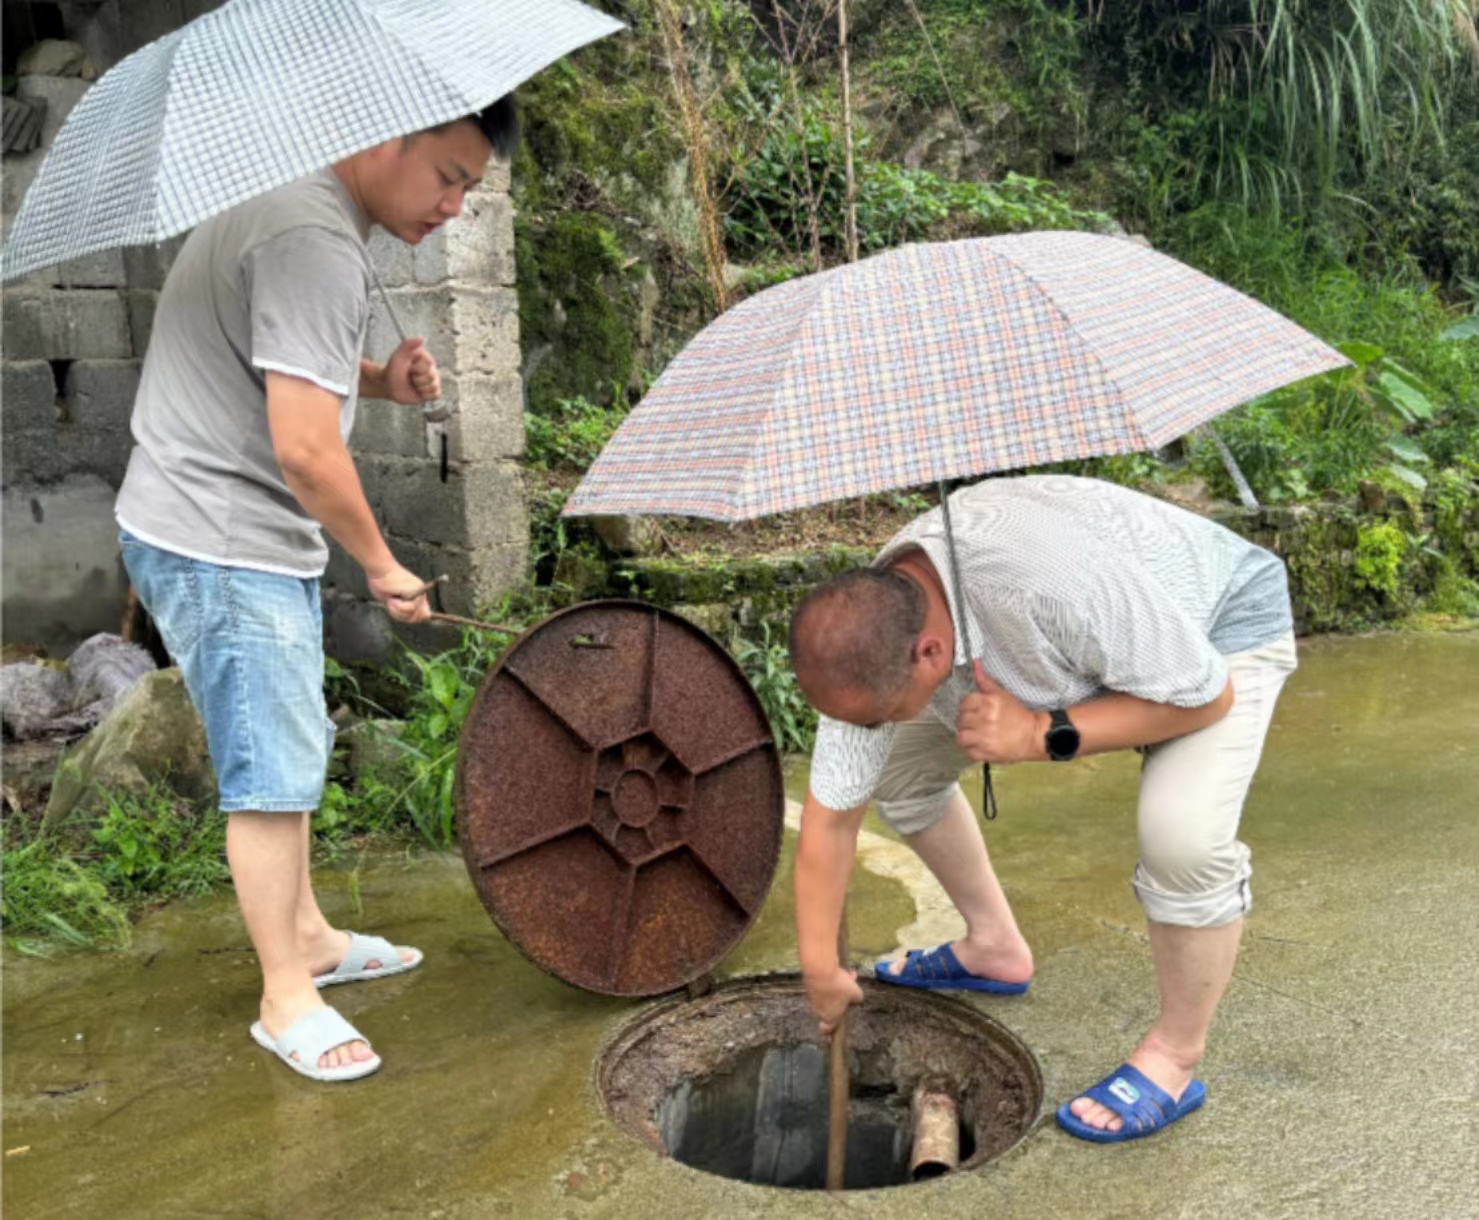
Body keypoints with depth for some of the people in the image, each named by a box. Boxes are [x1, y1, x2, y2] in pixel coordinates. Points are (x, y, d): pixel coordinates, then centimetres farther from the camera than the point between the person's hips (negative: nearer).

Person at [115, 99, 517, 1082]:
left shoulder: (302, 212, 12)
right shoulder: (317, 244, -22)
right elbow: (304, 449, -26)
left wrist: (380, 379, 4)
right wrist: (382, 566, -13)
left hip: (257, 541, 11)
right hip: (218, 547, -11)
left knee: (291, 754, 18)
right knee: (274, 772, -3)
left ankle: (309, 937, 34)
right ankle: (286, 1000, 12)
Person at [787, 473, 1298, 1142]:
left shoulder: (1058, 582, -45)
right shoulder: (871, 638, -23)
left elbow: (1208, 695, -28)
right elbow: (830, 818, -12)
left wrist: (1042, 735, -36)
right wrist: (820, 969, -7)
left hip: (1218, 628, -5)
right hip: (1088, 636, 6)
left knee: (1183, 833, -30)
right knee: (900, 761, -1)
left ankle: (1174, 1059, -4)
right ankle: (995, 947, 19)